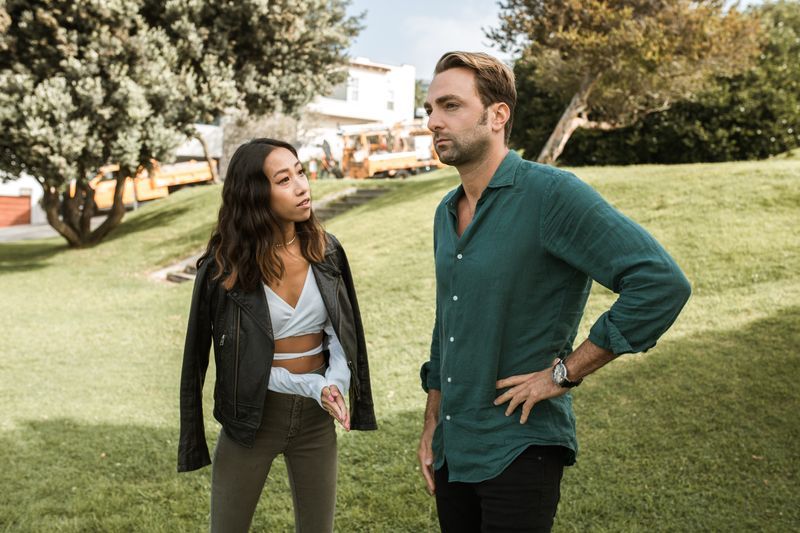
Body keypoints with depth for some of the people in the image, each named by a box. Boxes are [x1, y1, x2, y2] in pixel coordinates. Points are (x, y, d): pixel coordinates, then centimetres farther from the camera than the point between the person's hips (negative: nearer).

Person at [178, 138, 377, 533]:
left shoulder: (325, 250, -5)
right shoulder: (225, 266, -15)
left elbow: (340, 333, 3)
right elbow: (240, 360, -11)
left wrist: (336, 385, -16)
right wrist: (316, 388, -18)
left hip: (316, 416, 3)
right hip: (252, 415, -3)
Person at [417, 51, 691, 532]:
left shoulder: (551, 194, -18)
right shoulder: (447, 213, 8)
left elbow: (662, 283, -25)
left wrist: (564, 373, -19)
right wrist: (432, 423, 18)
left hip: (518, 452, -7)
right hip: (451, 451, 8)